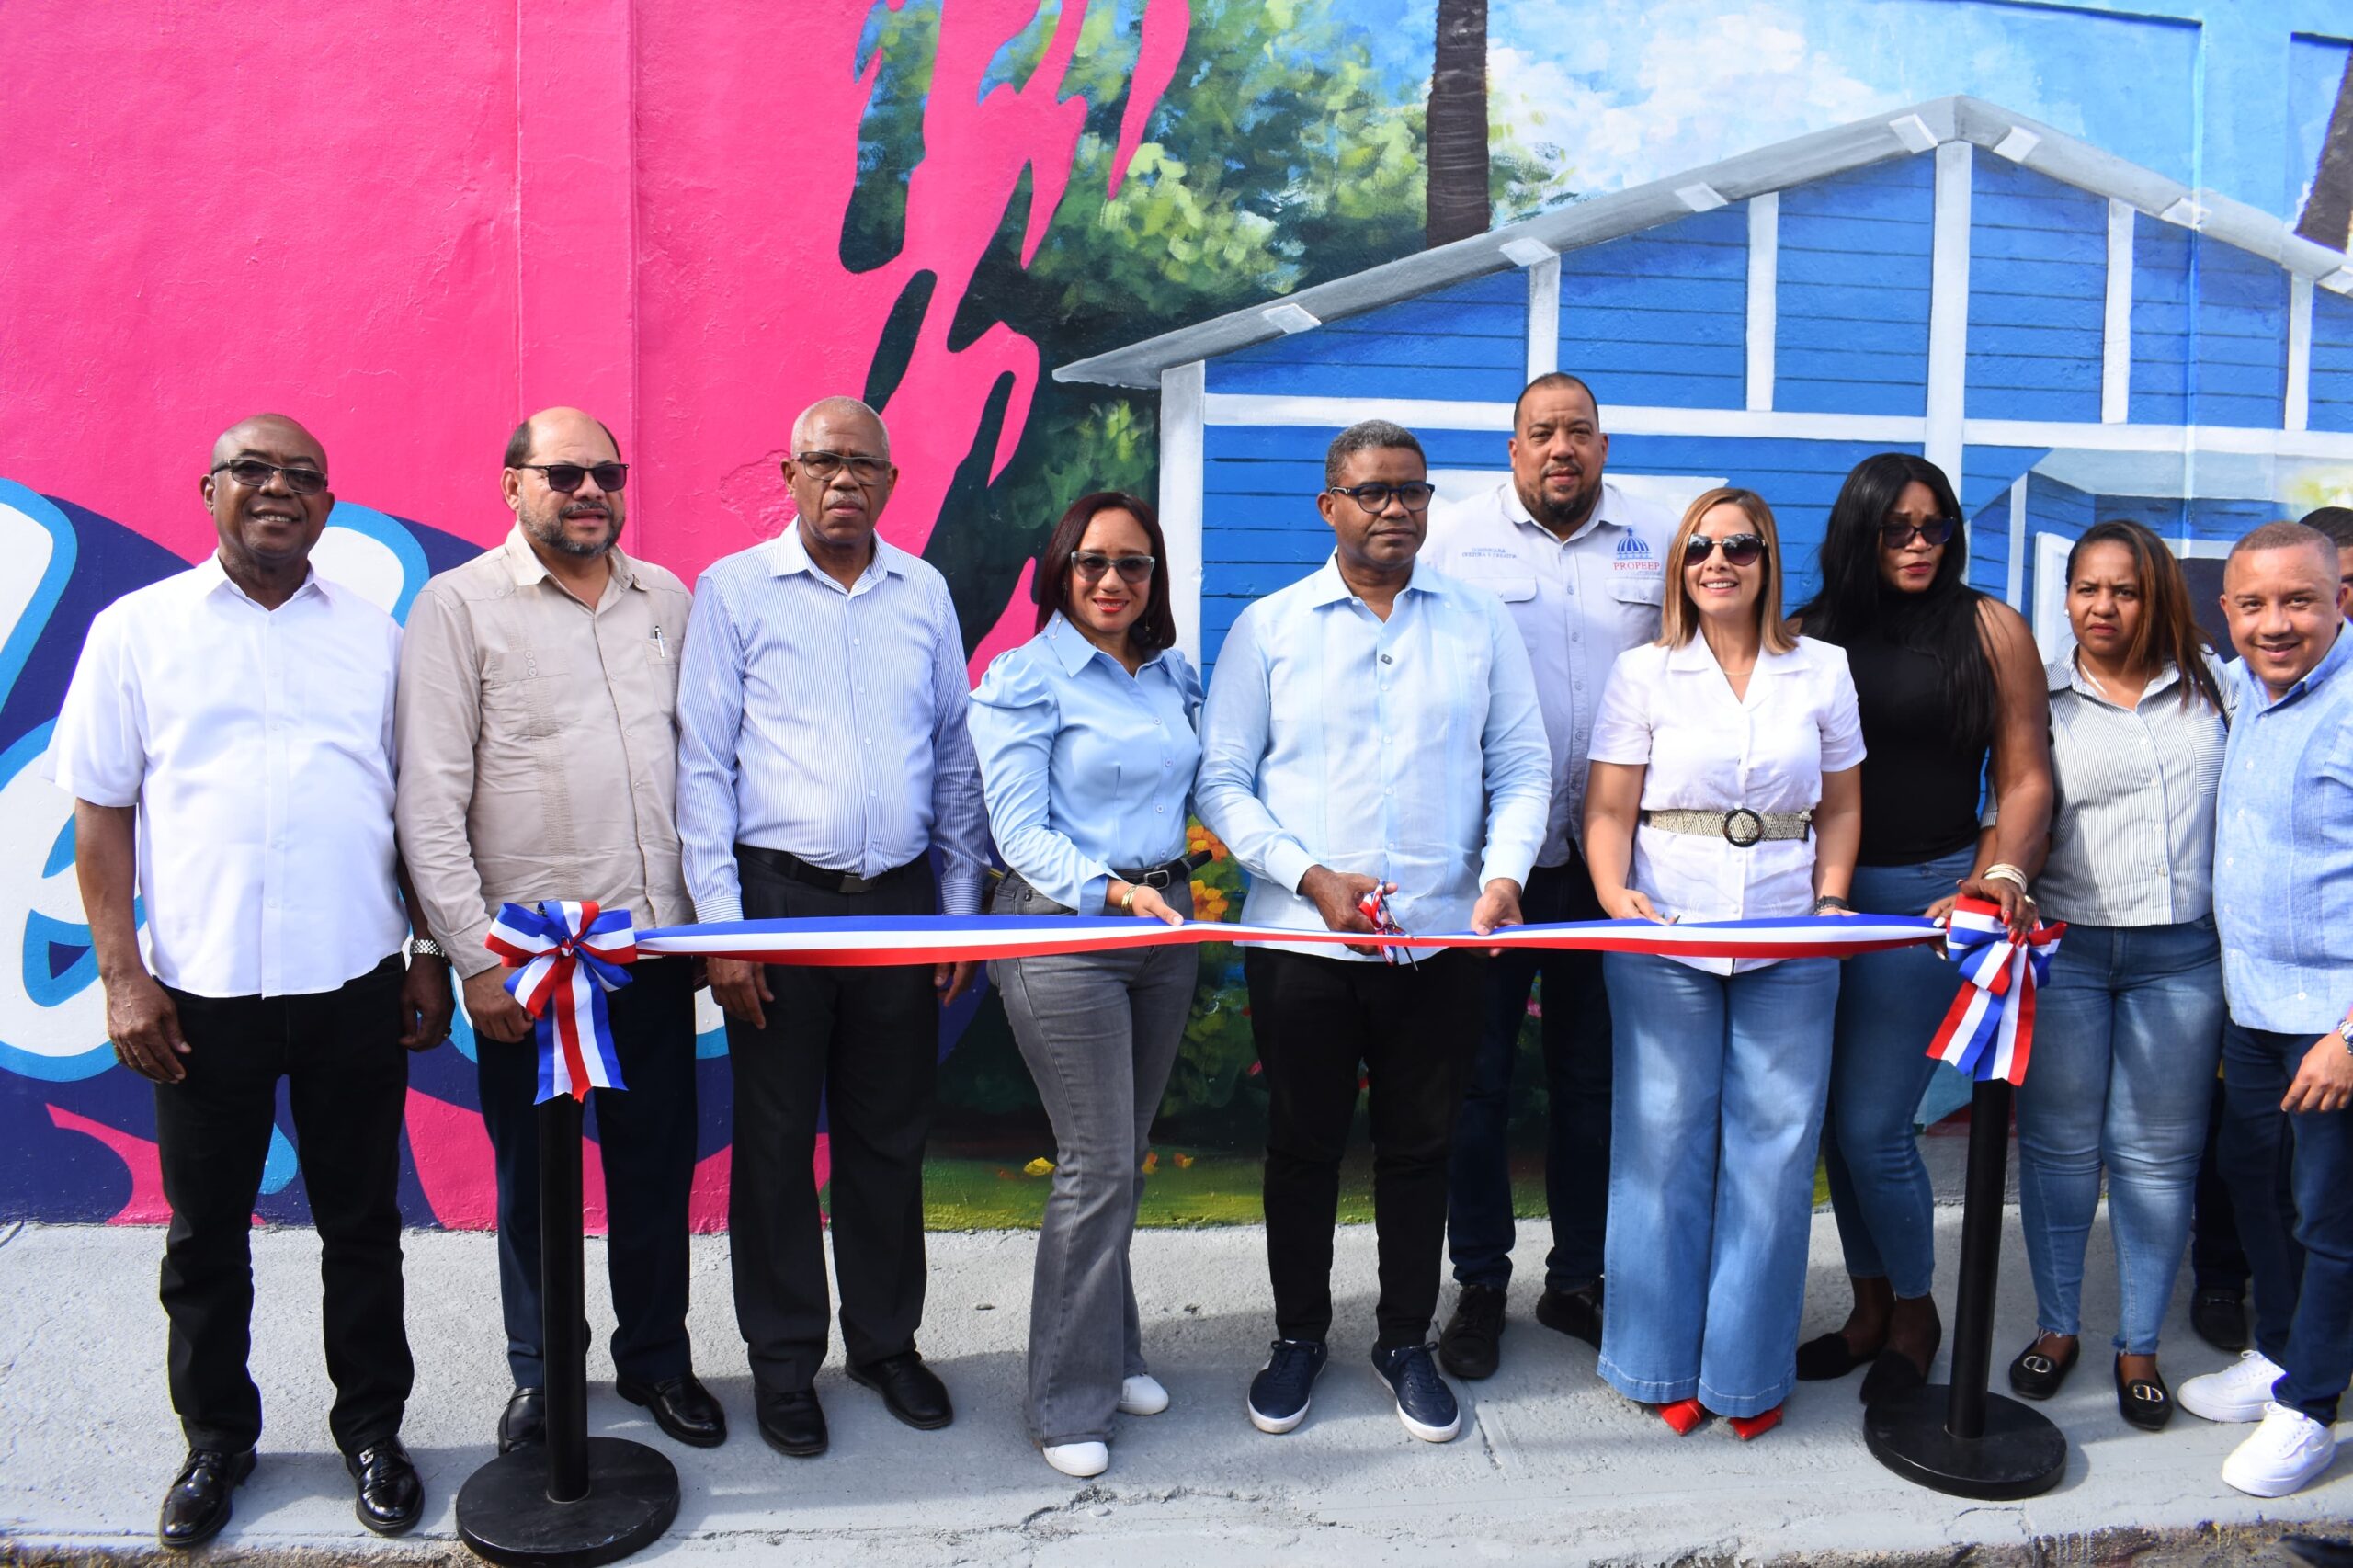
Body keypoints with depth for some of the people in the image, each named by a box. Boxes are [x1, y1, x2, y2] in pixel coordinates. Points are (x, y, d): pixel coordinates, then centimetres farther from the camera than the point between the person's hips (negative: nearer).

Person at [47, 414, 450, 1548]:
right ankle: (217, 1438, 31)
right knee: (205, 1234, 12)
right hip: (201, 988, 0)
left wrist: (431, 960, 5)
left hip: (353, 985, 1)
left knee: (361, 1224, 11)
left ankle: (371, 1427, 28)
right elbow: (102, 809, 2)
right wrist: (121, 975, -5)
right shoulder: (137, 629, 3)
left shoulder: (378, 637, 7)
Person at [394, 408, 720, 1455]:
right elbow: (429, 801, -7)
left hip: (655, 942, 3)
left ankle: (657, 1359, 31)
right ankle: (540, 1373, 30)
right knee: (533, 1177, 11)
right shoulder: (460, 605, -4)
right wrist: (476, 956, -11)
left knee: (657, 1168, 13)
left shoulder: (667, 599, 8)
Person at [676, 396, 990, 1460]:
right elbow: (703, 764, -3)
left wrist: (962, 910, 8)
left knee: (890, 1135, 12)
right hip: (778, 896, -3)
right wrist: (720, 925, -8)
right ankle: (784, 1361, 22)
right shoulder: (734, 591, -1)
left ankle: (886, 1341, 28)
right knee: (776, 1140, 6)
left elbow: (955, 756, 11)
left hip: (899, 899, 3)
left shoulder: (924, 593, 8)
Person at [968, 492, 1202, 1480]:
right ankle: (1069, 1400, 10)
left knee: (1124, 1155, 15)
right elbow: (1019, 831, -13)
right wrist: (1112, 892, -26)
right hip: (1062, 923, -6)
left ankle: (1111, 1351, 31)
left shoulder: (1173, 676, 11)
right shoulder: (1024, 679, -7)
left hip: (1165, 918, 6)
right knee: (1098, 1164, -5)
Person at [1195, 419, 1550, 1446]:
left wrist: (1502, 874, -11)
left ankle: (1407, 1340, 30)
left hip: (1442, 937, 1)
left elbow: (1523, 768, 6)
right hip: (1301, 937, -1)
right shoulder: (1270, 627, 1)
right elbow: (1221, 781, -1)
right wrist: (1311, 878, -13)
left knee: (1419, 1147, 12)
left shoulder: (1479, 623, 7)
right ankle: (1299, 1335, 30)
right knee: (1303, 1143, 11)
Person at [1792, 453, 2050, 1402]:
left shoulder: (1989, 628, 0)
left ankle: (1914, 1314, 19)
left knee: (1873, 1127, -5)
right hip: (1822, 895, 4)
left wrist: (2004, 873, -19)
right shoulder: (1813, 634, 8)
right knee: (1837, 1120, 10)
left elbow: (2025, 778, -3)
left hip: (1926, 892, -4)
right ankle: (1869, 1308, 28)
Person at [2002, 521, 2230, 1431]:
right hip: (2066, 947, -1)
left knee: (2157, 1154, 7)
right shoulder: (2042, 697, 2)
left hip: (2181, 954, 1)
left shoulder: (2208, 681, 7)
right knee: (2059, 1144, 7)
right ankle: (2057, 1326, 23)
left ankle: (2139, 1346, 21)